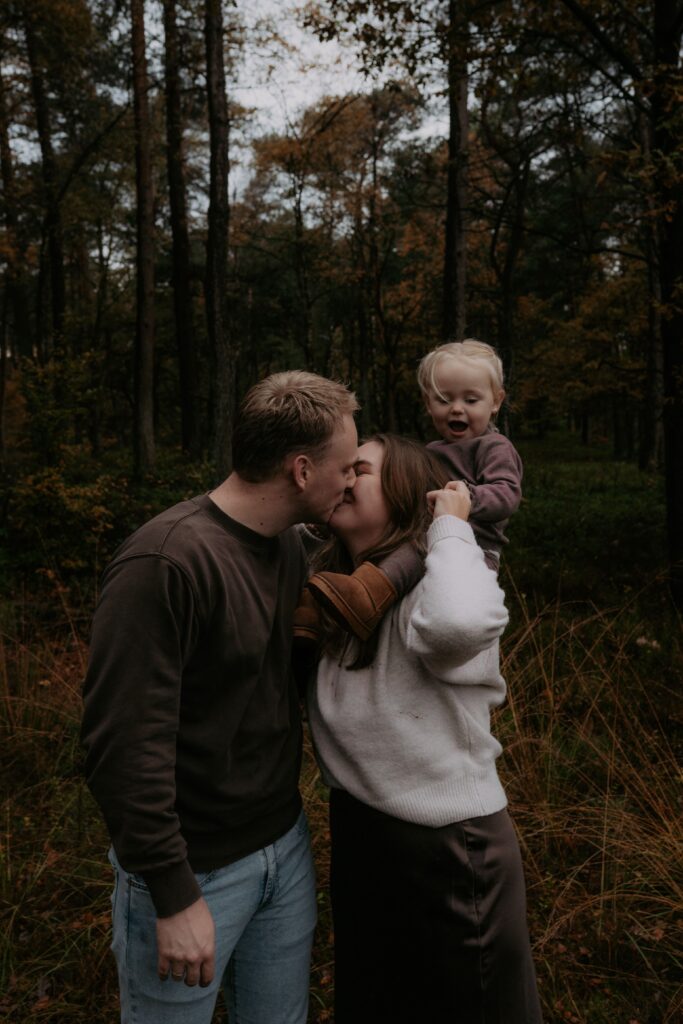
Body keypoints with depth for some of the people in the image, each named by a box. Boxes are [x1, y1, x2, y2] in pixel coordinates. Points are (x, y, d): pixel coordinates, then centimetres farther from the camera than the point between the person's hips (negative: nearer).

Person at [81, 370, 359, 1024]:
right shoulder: (166, 561, -25)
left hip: (285, 845, 7)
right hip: (193, 869, -7)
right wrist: (174, 897, -19)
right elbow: (124, 743, -24)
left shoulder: (288, 546, 1)